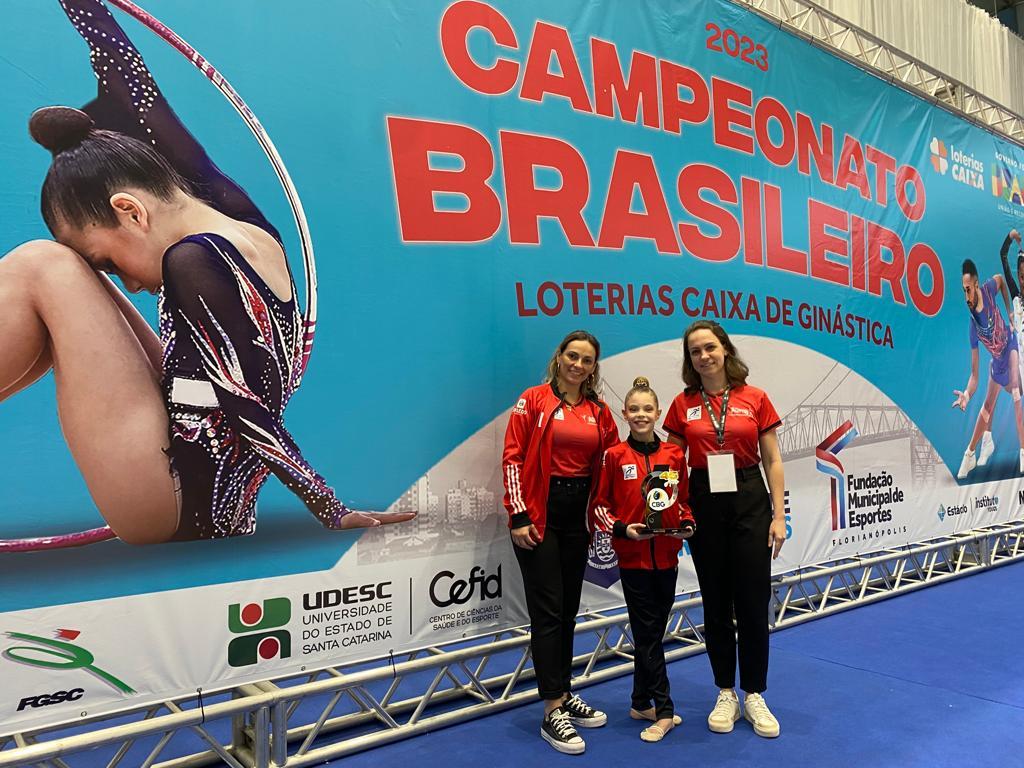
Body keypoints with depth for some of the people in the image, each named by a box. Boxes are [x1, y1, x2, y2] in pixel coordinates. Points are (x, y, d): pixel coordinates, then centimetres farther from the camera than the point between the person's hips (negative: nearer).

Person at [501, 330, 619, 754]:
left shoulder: (600, 411, 7)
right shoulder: (533, 400, -6)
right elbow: (513, 458, -8)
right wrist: (519, 515, -12)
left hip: (578, 514, 5)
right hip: (539, 514, -5)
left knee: (568, 610, 14)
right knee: (547, 612, -2)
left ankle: (564, 694, 28)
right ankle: (553, 711, 6)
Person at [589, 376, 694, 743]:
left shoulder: (674, 455, 4)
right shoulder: (614, 456, -5)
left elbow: (683, 498, 13)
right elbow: (599, 504, -1)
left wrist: (687, 523, -5)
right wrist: (621, 529, -15)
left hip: (667, 554, 4)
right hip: (633, 555, -3)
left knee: (651, 631, 13)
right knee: (648, 633, 1)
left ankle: (641, 704, 27)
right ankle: (663, 711, 11)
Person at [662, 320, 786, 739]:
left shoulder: (755, 399, 0)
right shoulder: (683, 404, 2)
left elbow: (773, 462, 2)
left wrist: (778, 515, -3)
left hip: (750, 502, -1)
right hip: (704, 504, 1)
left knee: (753, 601, 3)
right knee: (716, 603, 10)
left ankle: (754, 696, 20)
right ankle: (725, 694, 24)